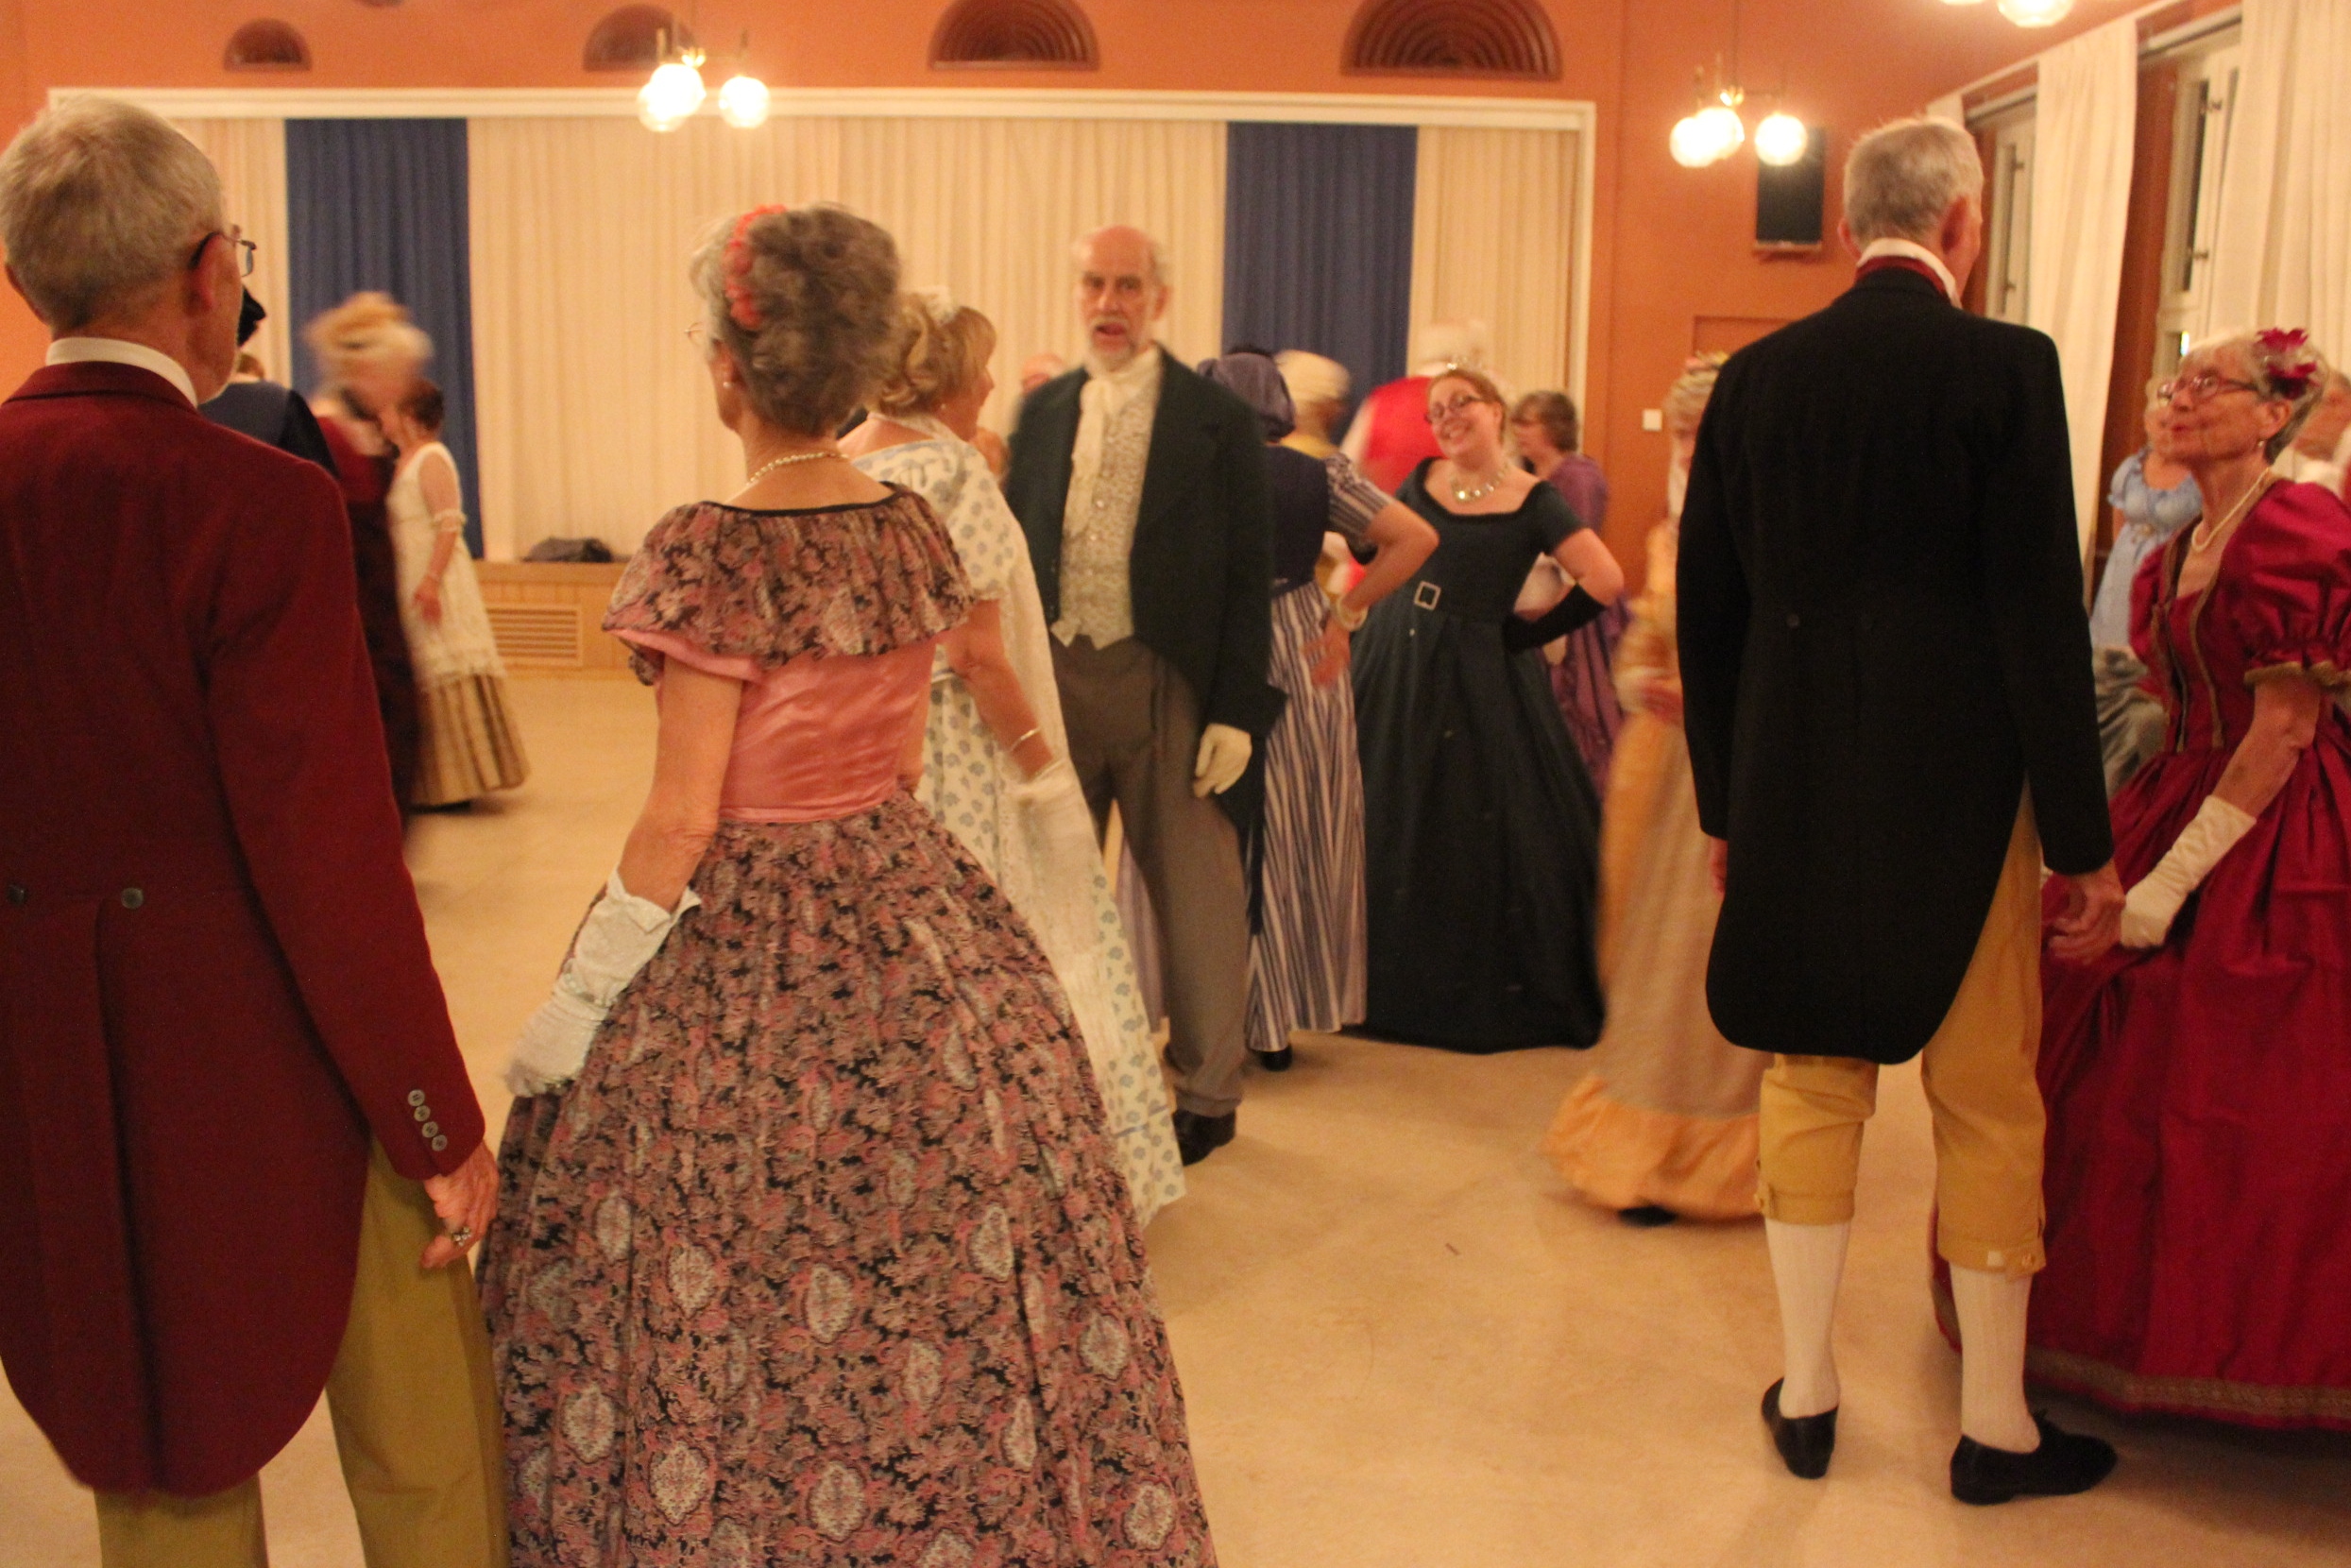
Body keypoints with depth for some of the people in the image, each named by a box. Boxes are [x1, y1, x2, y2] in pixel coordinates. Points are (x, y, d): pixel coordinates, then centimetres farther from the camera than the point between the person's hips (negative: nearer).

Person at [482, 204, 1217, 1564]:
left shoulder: (714, 552, -18)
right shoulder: (915, 526, 2)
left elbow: (682, 822, -17)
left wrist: (575, 1008, -9)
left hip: (747, 947, -7)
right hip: (918, 918, 7)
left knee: (734, 1311, 9)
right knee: (945, 1275, 17)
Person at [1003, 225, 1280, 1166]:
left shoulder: (1218, 420, -4)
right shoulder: (1042, 411, 8)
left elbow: (1249, 575, -5)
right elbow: (1014, 549, 11)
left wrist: (1236, 711, -11)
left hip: (1168, 687, -4)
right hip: (1054, 680, 4)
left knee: (1195, 893, 6)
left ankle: (1208, 1093, 22)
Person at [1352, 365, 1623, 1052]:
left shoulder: (1531, 501, -7)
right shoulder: (1420, 481, 7)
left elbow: (1604, 581, -14)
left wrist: (1528, 634, -9)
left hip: (1476, 681, -5)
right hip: (1393, 667, 5)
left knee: (1478, 838, 0)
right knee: (1389, 831, 11)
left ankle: (1491, 994, 16)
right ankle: (1396, 986, 26)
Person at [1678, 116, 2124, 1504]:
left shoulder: (1759, 374, 2)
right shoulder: (2004, 365, -10)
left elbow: (1709, 605, 5)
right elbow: (2042, 612, -12)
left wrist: (1726, 802, 14)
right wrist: (2084, 843, -6)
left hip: (1795, 790, 4)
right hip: (1958, 790, -4)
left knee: (1813, 1082, 14)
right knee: (1988, 1104, 10)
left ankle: (1806, 1393, 23)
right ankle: (1996, 1426, 21)